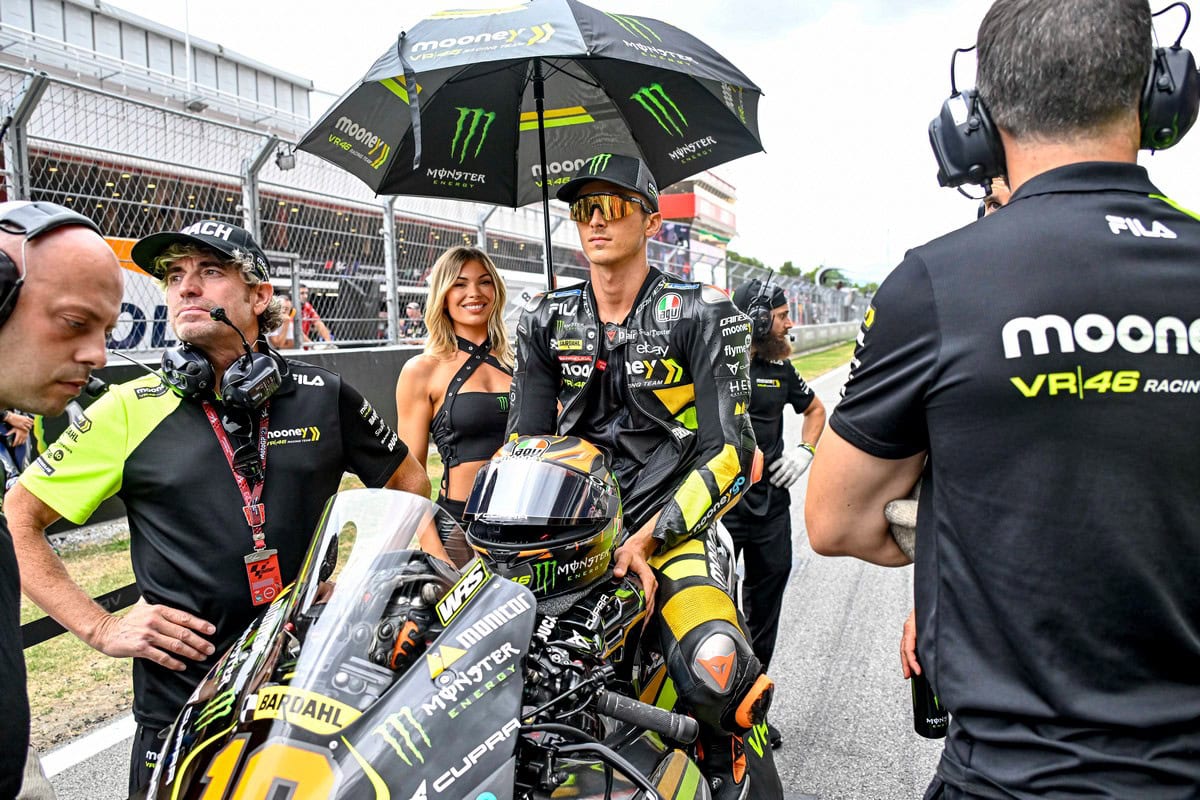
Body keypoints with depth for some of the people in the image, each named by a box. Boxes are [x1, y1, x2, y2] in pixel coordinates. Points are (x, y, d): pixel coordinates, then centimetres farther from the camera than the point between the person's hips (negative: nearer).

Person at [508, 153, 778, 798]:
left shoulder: (702, 314, -2)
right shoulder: (545, 321, 10)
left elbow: (730, 453, -8)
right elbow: (522, 441, 11)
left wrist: (647, 540, -18)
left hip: (666, 525, -4)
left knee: (716, 669, -30)